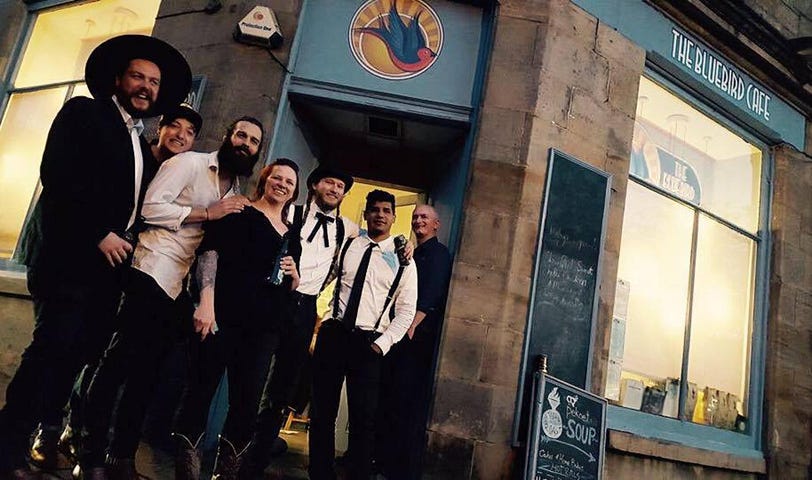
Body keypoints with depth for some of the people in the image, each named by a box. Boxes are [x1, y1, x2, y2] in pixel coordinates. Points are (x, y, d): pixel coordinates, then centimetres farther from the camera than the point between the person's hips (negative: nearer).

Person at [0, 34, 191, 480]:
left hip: (111, 261, 6)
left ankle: (47, 438, 17)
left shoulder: (144, 148, 20)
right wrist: (99, 234, -14)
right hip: (70, 255, -6)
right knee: (52, 347, -8)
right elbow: (58, 175, -11)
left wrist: (126, 242, 3)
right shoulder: (83, 112, 1)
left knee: (77, 354, 6)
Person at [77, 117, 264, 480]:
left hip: (182, 285, 7)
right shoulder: (190, 163, -3)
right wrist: (206, 213, -13)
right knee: (121, 359, -2)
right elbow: (150, 208, -13)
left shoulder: (236, 191, 18)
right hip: (154, 272, -7)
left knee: (148, 368, 11)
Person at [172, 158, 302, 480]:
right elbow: (210, 251, -10)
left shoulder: (292, 235, 19)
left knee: (247, 403, 6)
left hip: (264, 327, 5)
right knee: (200, 391, 0)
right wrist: (206, 301, -22)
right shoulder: (239, 213, 4)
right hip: (223, 315, -5)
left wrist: (294, 275, 2)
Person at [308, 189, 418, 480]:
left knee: (363, 418, -1)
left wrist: (381, 344, -9)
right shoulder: (346, 247, 7)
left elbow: (406, 312, -1)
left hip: (369, 343, -2)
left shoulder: (402, 260, 1)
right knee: (322, 411, 9)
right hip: (333, 335, 2)